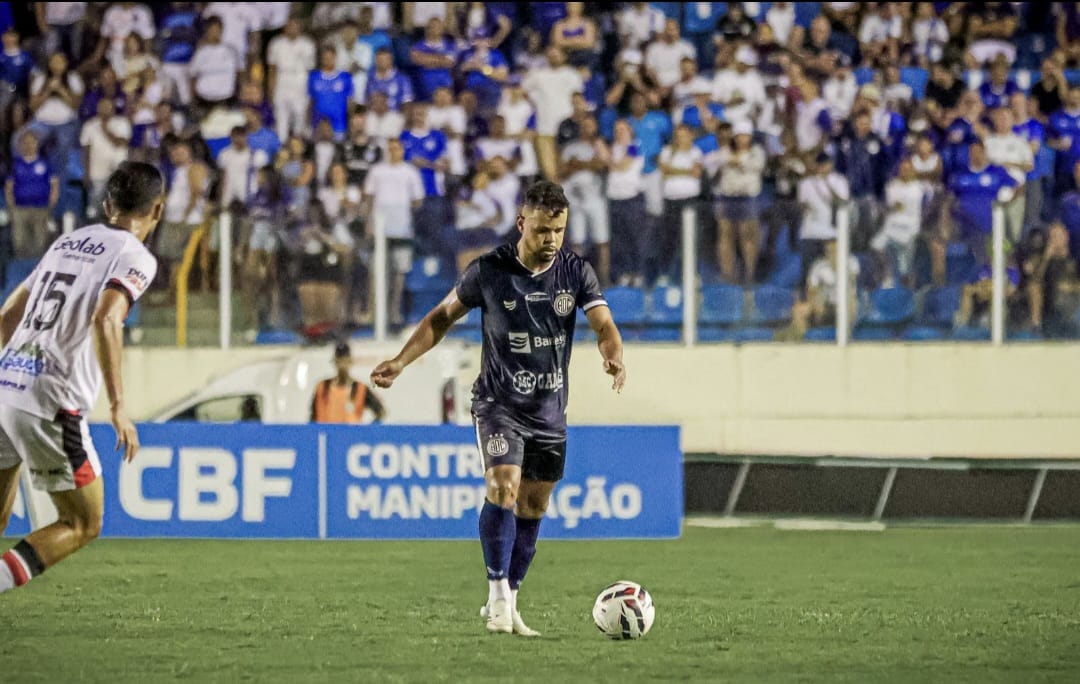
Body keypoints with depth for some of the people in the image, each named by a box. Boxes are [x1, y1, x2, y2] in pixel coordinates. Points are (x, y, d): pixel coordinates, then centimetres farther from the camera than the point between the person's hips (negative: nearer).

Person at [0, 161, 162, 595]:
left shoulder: (68, 242, 20)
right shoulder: (135, 257, -2)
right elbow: (105, 320, -20)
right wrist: (118, 406, -22)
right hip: (49, 403, -7)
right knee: (83, 525, 6)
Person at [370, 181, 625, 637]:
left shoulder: (576, 272, -3)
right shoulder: (488, 271, -8)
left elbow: (603, 325, -10)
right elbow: (443, 317, 3)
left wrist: (613, 358, -34)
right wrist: (401, 362, -7)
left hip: (550, 410, 3)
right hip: (499, 403, -3)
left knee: (533, 507, 7)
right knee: (503, 487, -22)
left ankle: (507, 605, 17)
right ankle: (498, 593, -15)